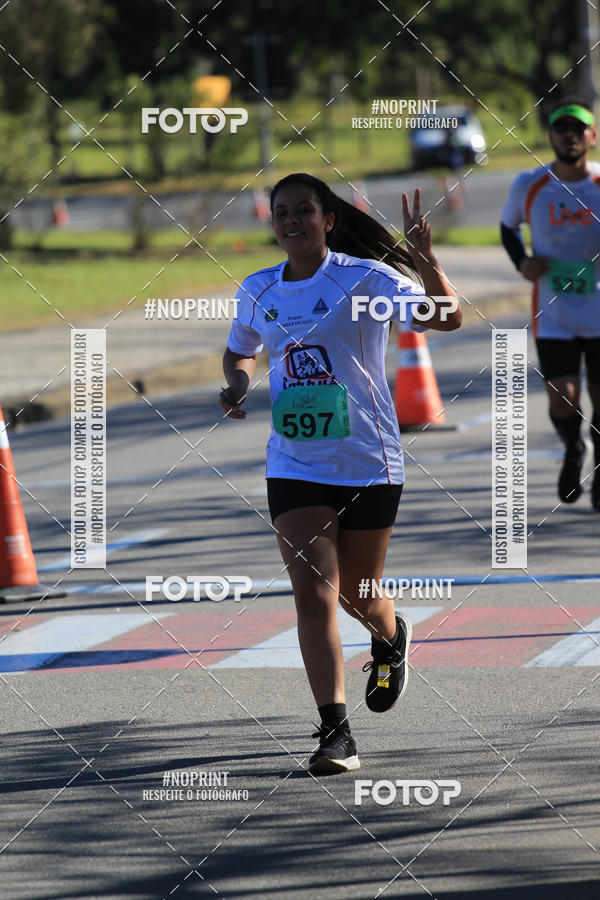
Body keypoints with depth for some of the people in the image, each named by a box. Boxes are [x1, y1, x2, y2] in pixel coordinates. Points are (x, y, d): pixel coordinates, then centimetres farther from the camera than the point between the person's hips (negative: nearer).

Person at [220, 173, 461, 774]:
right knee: (313, 592, -12)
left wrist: (425, 259, -36)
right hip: (294, 466, 2)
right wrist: (237, 383, 0)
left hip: (368, 462, -2)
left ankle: (390, 636, 49)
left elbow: (446, 318, -20)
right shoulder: (259, 291, 4)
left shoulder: (365, 278, -10)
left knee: (357, 593, 12)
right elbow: (240, 351, 23)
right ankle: (334, 730, -13)